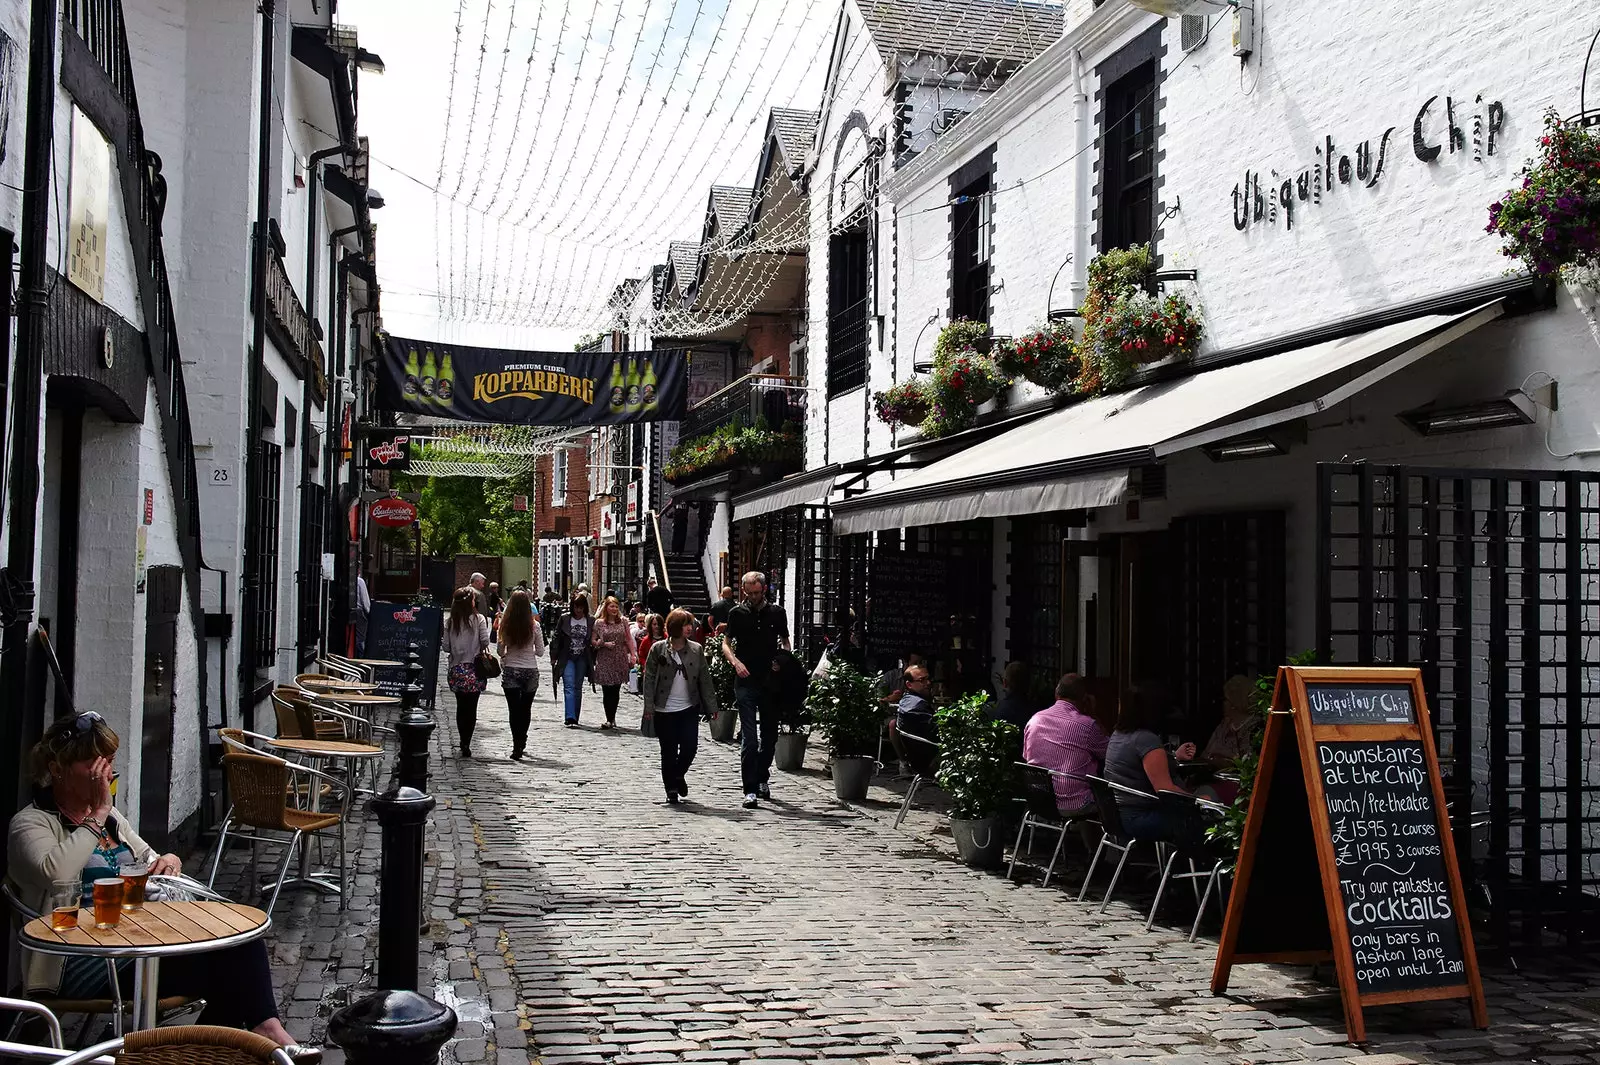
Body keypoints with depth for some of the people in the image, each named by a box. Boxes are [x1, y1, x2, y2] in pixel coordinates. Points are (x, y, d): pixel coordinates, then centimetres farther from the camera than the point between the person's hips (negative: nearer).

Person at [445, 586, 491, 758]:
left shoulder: (450, 622, 1)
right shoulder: (478, 619, -8)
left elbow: (446, 646, 1)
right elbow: (485, 642, -10)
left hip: (456, 669, 3)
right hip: (473, 668, -3)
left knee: (461, 707, 13)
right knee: (471, 708, 2)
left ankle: (464, 742, 19)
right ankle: (466, 744, -3)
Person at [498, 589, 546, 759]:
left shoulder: (505, 625, -8)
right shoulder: (534, 626, -9)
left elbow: (500, 651, -2)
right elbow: (540, 652, -2)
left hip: (510, 671, -1)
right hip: (530, 671, 1)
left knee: (514, 709, 1)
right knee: (526, 708, 17)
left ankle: (517, 745, -9)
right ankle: (522, 742, 31)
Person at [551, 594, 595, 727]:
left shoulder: (591, 621, 0)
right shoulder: (564, 619, -3)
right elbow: (557, 638, 1)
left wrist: (593, 661, 4)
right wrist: (554, 657, -2)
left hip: (582, 659, 2)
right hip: (567, 658, -2)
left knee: (578, 688, 8)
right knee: (569, 687, -13)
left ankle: (575, 718, 17)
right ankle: (570, 719, -21)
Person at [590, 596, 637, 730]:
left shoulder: (623, 622, 7)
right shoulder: (599, 623, 2)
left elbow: (629, 639, 9)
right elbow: (593, 641, 4)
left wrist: (633, 655, 2)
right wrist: (604, 644, -12)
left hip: (620, 660, 2)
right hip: (604, 660, -1)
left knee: (616, 690, 2)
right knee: (607, 690, -5)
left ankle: (612, 718, 11)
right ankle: (610, 719, -1)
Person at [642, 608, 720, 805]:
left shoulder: (696, 650, 3)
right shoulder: (658, 649, -3)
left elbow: (705, 680, 6)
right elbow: (649, 679, -2)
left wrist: (711, 706, 3)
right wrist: (649, 707, -9)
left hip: (689, 709, 2)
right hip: (665, 710, -2)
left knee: (690, 746, -4)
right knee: (669, 752, 4)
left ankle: (678, 775, 25)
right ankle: (671, 789, 19)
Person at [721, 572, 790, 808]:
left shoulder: (777, 613, 7)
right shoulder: (737, 613, 3)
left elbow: (785, 641, 17)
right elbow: (726, 644, 5)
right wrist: (735, 661, -14)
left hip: (771, 682, 3)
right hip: (746, 682, -2)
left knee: (770, 735, 12)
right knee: (749, 738, -9)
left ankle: (762, 778, 33)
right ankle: (750, 790, -10)